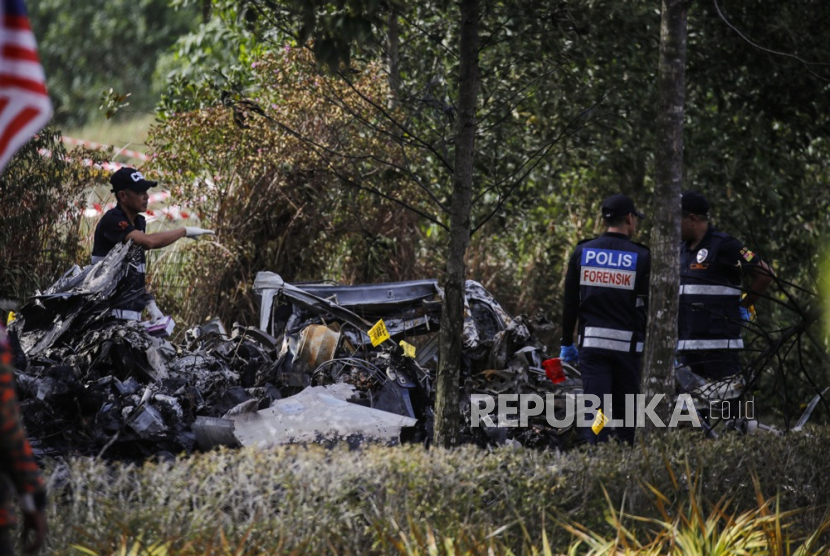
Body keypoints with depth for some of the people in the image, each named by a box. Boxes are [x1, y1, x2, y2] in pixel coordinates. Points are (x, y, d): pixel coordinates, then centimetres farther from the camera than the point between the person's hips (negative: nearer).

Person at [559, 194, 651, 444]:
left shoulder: (582, 252, 4)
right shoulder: (642, 257, -3)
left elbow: (570, 302, 8)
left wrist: (567, 343, 16)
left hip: (591, 341, 1)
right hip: (627, 344, -1)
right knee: (625, 411, 8)